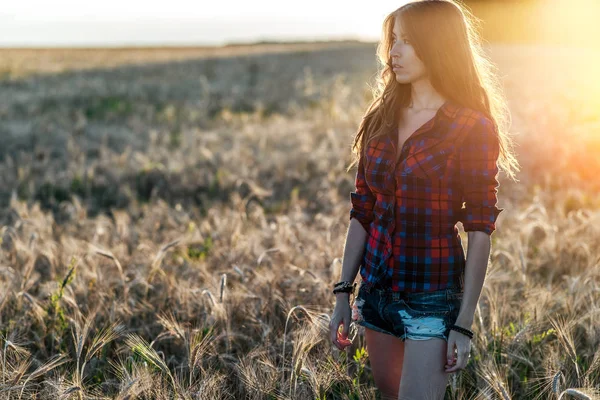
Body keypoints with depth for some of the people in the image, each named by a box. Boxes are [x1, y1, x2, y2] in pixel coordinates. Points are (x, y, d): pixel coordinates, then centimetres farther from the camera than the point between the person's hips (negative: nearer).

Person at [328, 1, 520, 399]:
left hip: (434, 294, -5)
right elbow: (362, 212, 7)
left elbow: (480, 229, -13)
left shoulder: (472, 127, -11)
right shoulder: (380, 120, 5)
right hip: (378, 288, 6)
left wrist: (464, 324, -16)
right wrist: (344, 292, 4)